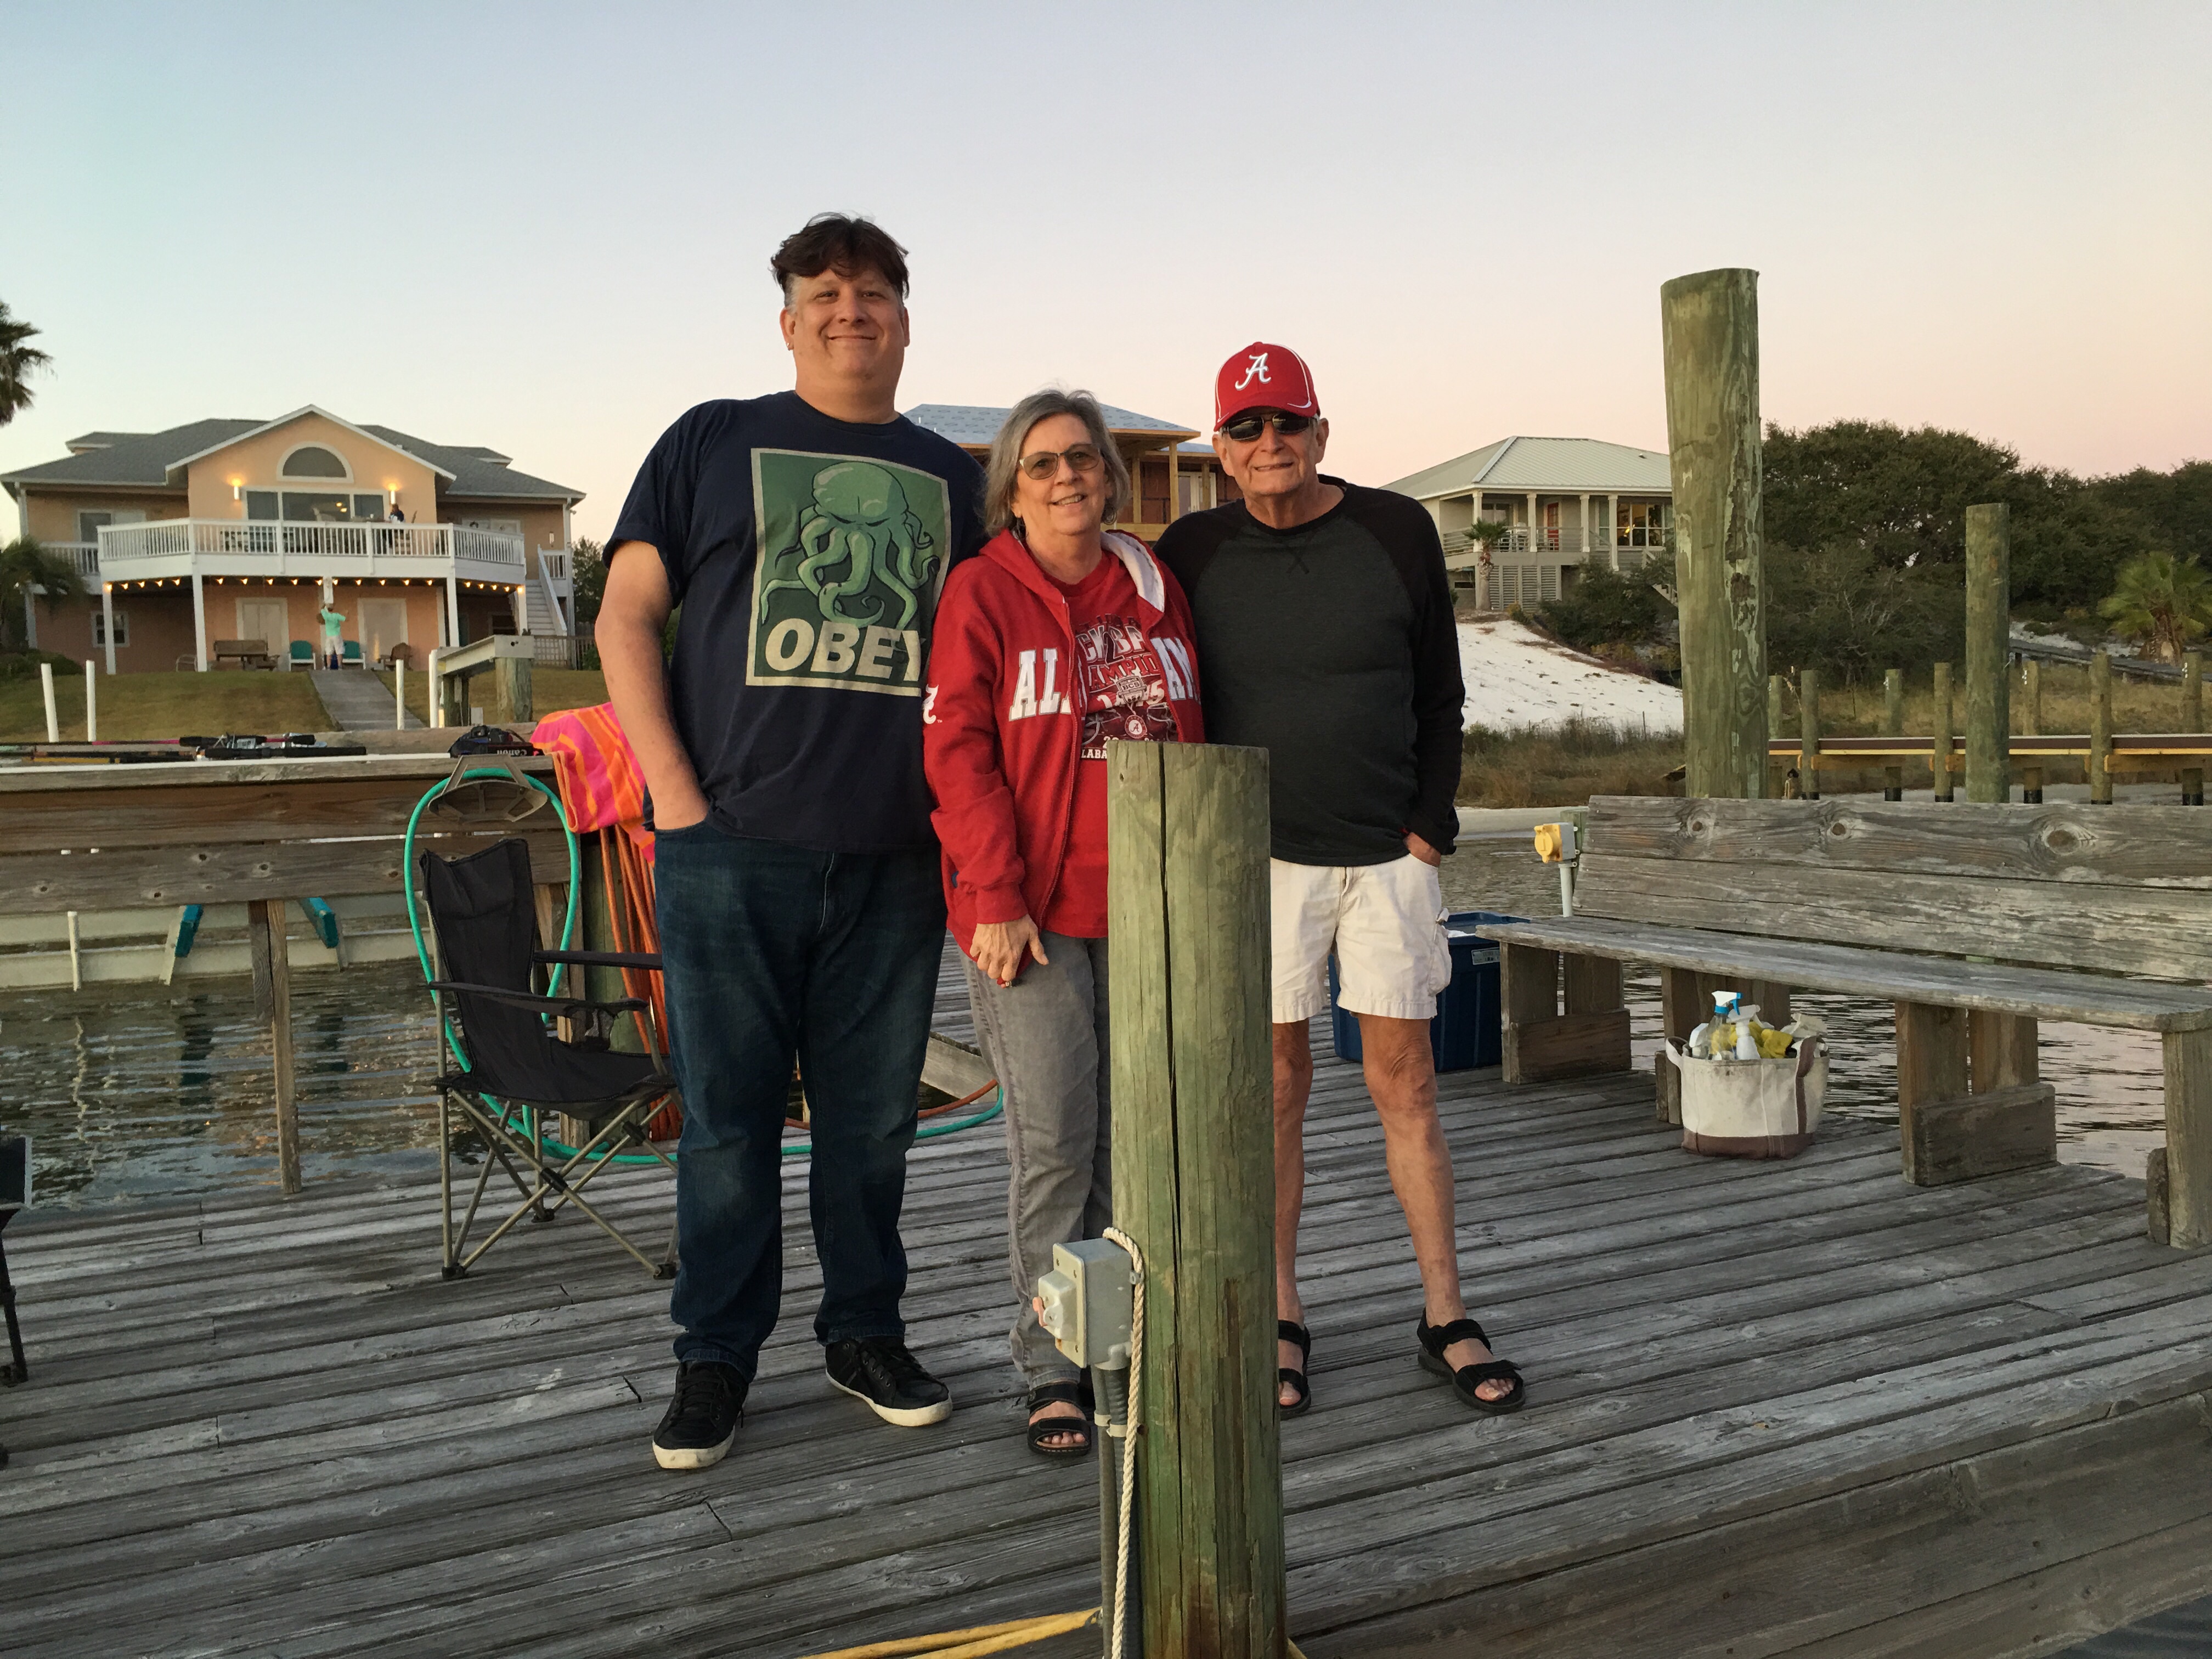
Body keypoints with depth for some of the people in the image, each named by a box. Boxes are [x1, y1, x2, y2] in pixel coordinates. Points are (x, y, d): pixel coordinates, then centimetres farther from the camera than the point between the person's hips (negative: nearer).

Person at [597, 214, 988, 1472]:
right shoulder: (714, 442, 8)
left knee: (874, 1116, 9)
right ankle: (716, 1357, 18)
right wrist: (672, 789, -5)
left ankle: (867, 1334, 25)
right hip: (733, 849, -2)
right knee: (730, 1117, 4)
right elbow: (626, 615, 5)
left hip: (895, 859, 2)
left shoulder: (950, 476, 16)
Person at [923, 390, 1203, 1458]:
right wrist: (997, 898, -13)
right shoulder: (982, 593, -2)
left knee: (1133, 1136, 9)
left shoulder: (1154, 590, 12)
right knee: (1053, 1140, -3)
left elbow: (1187, 741, 16)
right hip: (1030, 914, -4)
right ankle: (1051, 1372, 9)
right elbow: (958, 755, -7)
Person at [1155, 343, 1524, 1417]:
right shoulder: (1192, 554, 1)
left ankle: (1446, 1319, 13)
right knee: (1276, 1084, 4)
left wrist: (1431, 823, 0)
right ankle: (1281, 1324, 13)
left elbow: (1439, 694, 8)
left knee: (1405, 1080, 5)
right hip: (1259, 858, -1)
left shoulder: (1396, 532, 2)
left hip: (1387, 854, 1)